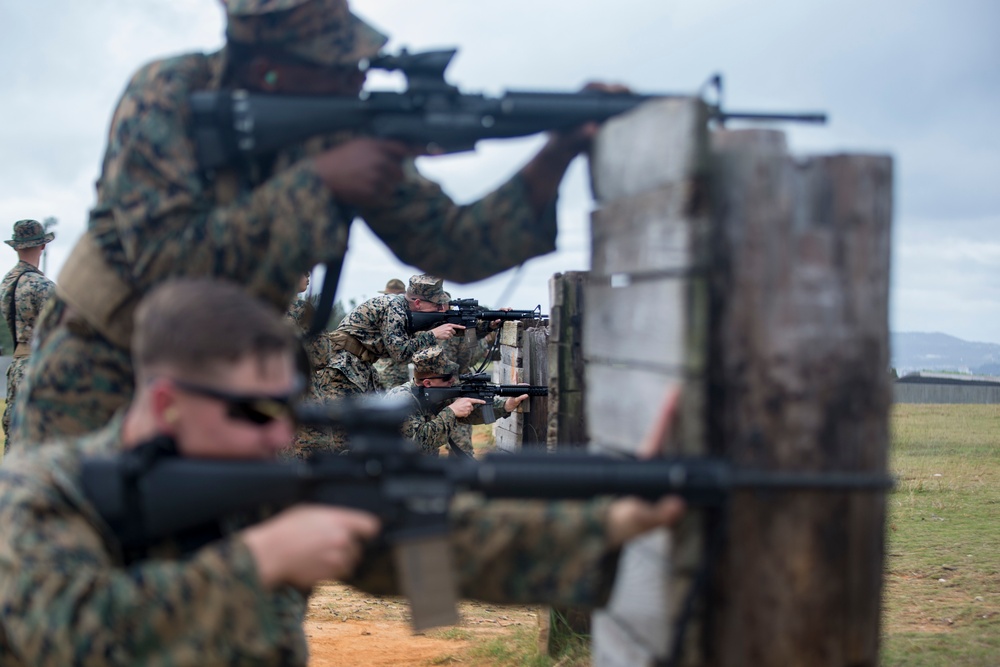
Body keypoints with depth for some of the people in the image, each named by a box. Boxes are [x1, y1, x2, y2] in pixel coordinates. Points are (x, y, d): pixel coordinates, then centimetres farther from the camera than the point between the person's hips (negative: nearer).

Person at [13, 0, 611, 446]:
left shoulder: (342, 135, -11)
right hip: (99, 375, -3)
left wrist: (562, 150, -22)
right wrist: (316, 181, -35)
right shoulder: (165, 98, -23)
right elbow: (168, 264, -33)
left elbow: (456, 247, -10)